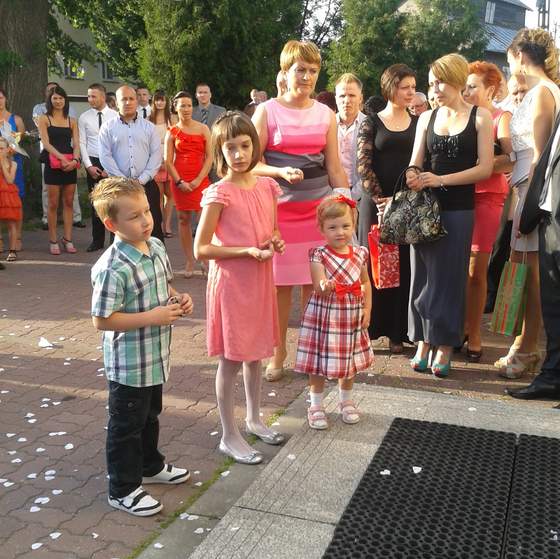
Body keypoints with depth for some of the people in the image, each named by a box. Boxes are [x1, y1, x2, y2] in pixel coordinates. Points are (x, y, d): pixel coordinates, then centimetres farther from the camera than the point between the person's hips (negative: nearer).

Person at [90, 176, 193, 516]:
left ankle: (151, 465, 48)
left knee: (150, 415, 27)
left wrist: (178, 299, -4)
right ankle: (124, 490, 27)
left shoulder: (156, 248, -1)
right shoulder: (112, 268, -27)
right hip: (129, 364, -8)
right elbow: (102, 320, -24)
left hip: (155, 357, 8)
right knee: (126, 425, 9)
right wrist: (151, 317, -26)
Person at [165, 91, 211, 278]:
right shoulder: (172, 132, 6)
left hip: (200, 180, -1)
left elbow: (209, 157, 0)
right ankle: (189, 261, 11)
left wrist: (198, 180, -8)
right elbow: (168, 161, 3)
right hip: (179, 181, 1)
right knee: (184, 219, 4)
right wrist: (180, 182, -7)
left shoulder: (203, 129, 4)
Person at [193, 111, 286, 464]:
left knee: (256, 353, 18)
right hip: (231, 281, -6)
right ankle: (230, 436, 17)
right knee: (231, 360, 3)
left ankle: (254, 419, 37)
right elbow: (201, 249, -15)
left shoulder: (267, 187, 3)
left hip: (260, 280, 6)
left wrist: (275, 242, -5)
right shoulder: (219, 194, -15)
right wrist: (248, 251, -21)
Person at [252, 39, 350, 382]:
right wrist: (281, 172, -19)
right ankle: (279, 352, 18)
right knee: (280, 283, 3)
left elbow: (334, 166, 10)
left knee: (314, 283, 4)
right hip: (280, 208, -2)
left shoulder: (326, 114, 8)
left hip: (319, 208, 2)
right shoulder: (267, 111, 0)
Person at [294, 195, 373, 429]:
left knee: (349, 362, 17)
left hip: (351, 316, 4)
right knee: (318, 364, 4)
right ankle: (316, 405, 24)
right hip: (323, 316, -4)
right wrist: (325, 286, -45)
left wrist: (367, 309, 4)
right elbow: (319, 287, -22)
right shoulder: (318, 255, -14)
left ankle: (346, 401, 39)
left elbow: (365, 283, 11)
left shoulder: (359, 254, 0)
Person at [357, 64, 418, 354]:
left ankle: (397, 332, 11)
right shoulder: (371, 123, 4)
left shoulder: (418, 123, 10)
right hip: (376, 203, -2)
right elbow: (363, 165, -5)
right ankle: (369, 327, 11)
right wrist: (380, 200, -13)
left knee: (405, 266, 3)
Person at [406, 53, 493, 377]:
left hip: (459, 207, -3)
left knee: (451, 277, 2)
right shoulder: (427, 118, 11)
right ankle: (423, 342, 14)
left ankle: (445, 348, 12)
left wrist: (440, 179, -16)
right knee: (423, 274, 4)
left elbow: (485, 168, -7)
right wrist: (413, 176, -13)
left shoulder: (480, 117, 0)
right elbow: (415, 163, 11)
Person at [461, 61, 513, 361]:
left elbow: (511, 160, -14)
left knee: (476, 270, -2)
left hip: (487, 197, -3)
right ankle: (461, 326, 15)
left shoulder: (502, 118, 1)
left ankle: (474, 334, 8)